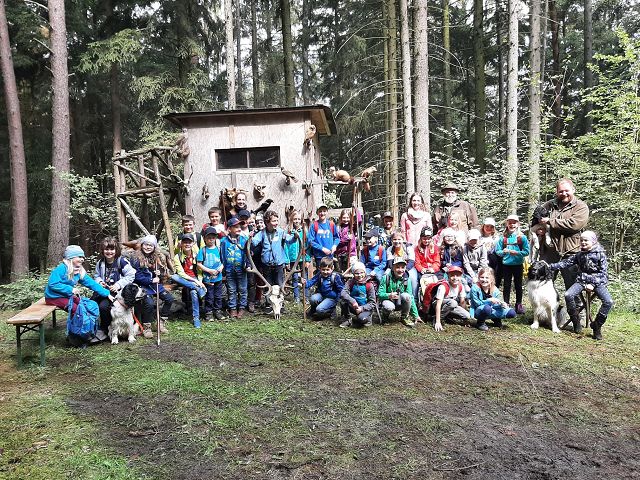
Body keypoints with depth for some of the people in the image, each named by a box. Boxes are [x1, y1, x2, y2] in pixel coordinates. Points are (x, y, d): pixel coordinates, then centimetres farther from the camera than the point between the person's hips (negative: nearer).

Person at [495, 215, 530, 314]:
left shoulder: (522, 238, -2)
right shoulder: (503, 238, 2)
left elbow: (526, 252, -5)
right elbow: (497, 251, 2)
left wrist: (517, 253, -20)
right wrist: (503, 252, -18)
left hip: (518, 264, -1)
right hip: (506, 265, 1)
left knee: (518, 285, 9)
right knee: (507, 285, 8)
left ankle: (519, 304, 20)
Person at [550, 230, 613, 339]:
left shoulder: (601, 254, -1)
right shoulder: (579, 255, 10)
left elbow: (602, 272, -4)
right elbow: (565, 263, 6)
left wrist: (593, 284, -14)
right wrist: (551, 266, -5)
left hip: (598, 281, -2)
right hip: (582, 280, 3)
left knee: (608, 302, -25)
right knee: (568, 295, -24)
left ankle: (597, 325, -5)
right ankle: (576, 322, -5)